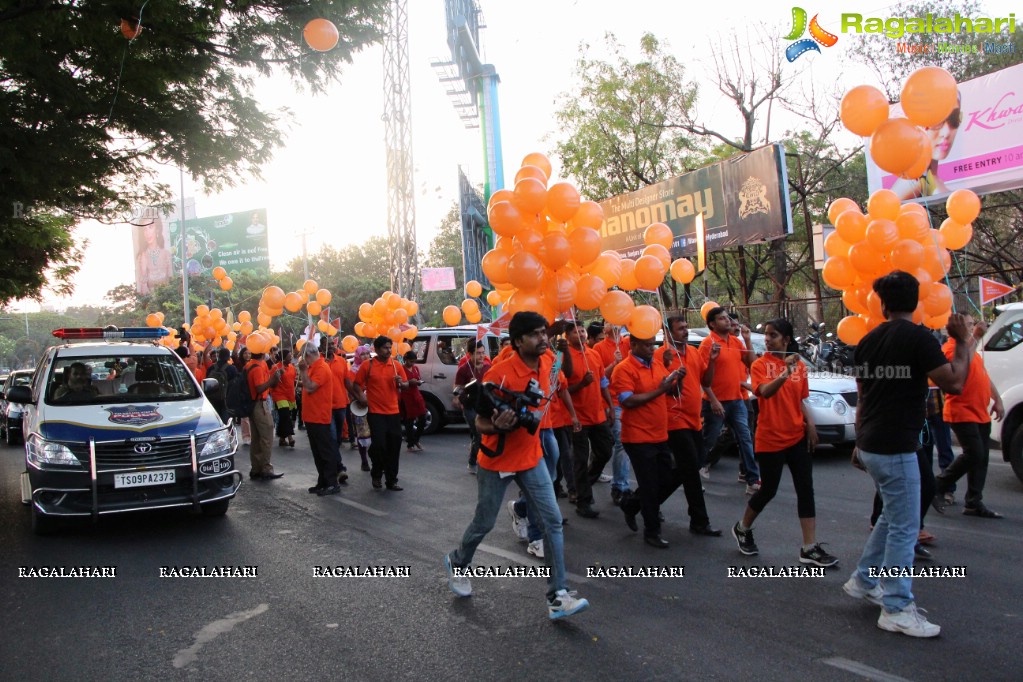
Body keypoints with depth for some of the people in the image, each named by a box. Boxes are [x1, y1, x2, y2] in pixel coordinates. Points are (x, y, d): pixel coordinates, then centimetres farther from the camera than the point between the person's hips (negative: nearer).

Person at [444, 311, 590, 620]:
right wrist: (497, 426, -36)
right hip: (497, 461, -5)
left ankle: (557, 596, 1)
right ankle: (457, 563, 42)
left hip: (531, 458, 5)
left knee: (553, 521, -5)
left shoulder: (546, 363, -5)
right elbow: (480, 422, -17)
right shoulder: (498, 374, -24)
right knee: (484, 523, 12)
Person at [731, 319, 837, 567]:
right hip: (770, 439, -4)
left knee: (805, 490, 1)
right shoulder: (760, 364, -7)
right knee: (768, 490, 5)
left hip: (798, 437, 4)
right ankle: (742, 529, 29)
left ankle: (810, 548, 7)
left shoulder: (799, 365, 6)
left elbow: (800, 400, 13)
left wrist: (811, 424, 0)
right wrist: (786, 372, -38)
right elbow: (765, 391, -26)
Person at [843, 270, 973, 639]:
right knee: (904, 527, -1)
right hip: (896, 447, -8)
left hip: (871, 444, 8)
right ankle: (897, 610, 5)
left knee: (893, 517, 22)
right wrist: (964, 342, -1)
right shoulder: (918, 338, -13)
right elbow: (954, 383, -15)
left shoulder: (868, 341, 9)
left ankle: (862, 581, 30)